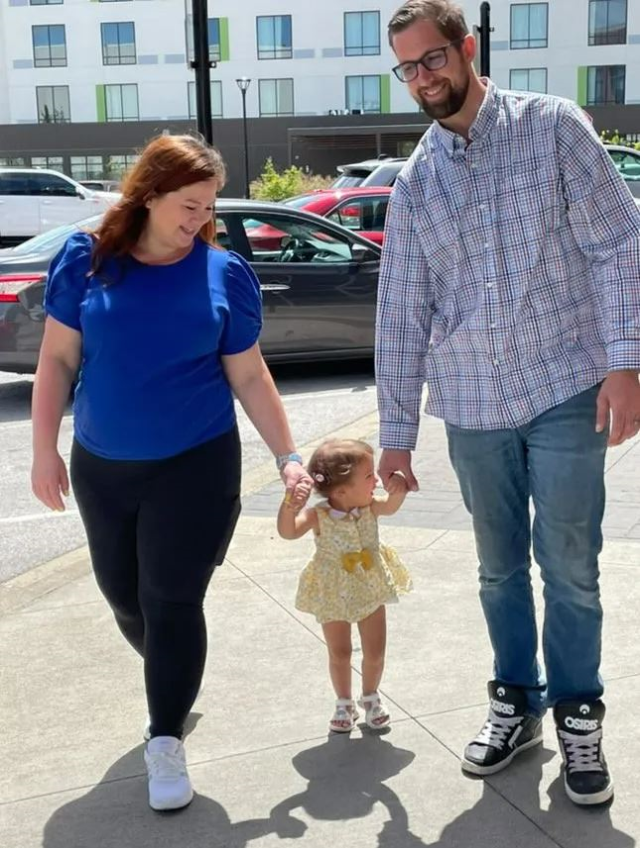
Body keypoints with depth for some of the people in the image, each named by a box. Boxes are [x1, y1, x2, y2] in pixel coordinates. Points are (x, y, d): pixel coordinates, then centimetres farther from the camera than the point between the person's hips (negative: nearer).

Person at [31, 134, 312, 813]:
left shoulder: (224, 273, -6)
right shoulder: (85, 259, -5)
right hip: (100, 466, 3)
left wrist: (287, 457, -4)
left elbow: (249, 377, -1)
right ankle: (171, 685, 45)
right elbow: (58, 360, -1)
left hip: (195, 465, -2)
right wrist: (44, 450, -3)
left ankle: (165, 743, 15)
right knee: (123, 596, 16)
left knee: (173, 603, -2)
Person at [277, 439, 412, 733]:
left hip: (371, 588, 3)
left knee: (375, 651, 11)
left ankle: (371, 696, 37)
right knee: (339, 653, 10)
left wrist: (398, 490, -25)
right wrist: (289, 505, -55)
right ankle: (344, 703, 33)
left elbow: (390, 507, -2)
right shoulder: (317, 516, -26)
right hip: (333, 595, -3)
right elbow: (288, 531, -36)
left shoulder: (369, 507, -16)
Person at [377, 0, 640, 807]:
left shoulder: (552, 127, -1)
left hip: (565, 389, -3)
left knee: (569, 569, 3)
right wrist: (396, 430, 5)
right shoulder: (413, 183, 7)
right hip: (472, 407, 3)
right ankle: (516, 702, 30)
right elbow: (401, 312, 7)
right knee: (500, 568, 13)